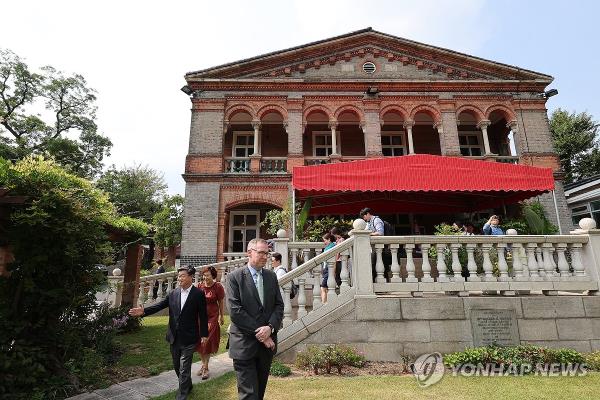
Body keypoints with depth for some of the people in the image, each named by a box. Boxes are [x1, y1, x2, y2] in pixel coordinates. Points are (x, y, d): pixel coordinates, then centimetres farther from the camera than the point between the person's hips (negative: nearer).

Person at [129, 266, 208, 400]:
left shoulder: (199, 294, -12)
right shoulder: (173, 294, 1)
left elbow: (203, 315, -9)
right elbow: (159, 306, -1)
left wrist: (204, 334, -7)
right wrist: (143, 311, -16)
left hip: (189, 338, -5)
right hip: (174, 337, 6)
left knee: (184, 368, 0)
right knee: (177, 366, 20)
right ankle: (187, 386, 43)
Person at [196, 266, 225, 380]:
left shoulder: (218, 287, -11)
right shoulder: (199, 286, -3)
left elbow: (221, 302, 0)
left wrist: (221, 316, 7)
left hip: (212, 317, -3)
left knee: (208, 342, 1)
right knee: (200, 342, 11)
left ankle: (205, 367, 14)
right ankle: (203, 364, 30)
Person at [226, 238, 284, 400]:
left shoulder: (271, 276, 7)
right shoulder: (234, 277, -8)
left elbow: (279, 305, 5)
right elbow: (235, 310, -15)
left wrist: (270, 327, -12)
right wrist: (258, 332, -15)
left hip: (267, 342, 5)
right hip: (244, 344, -5)